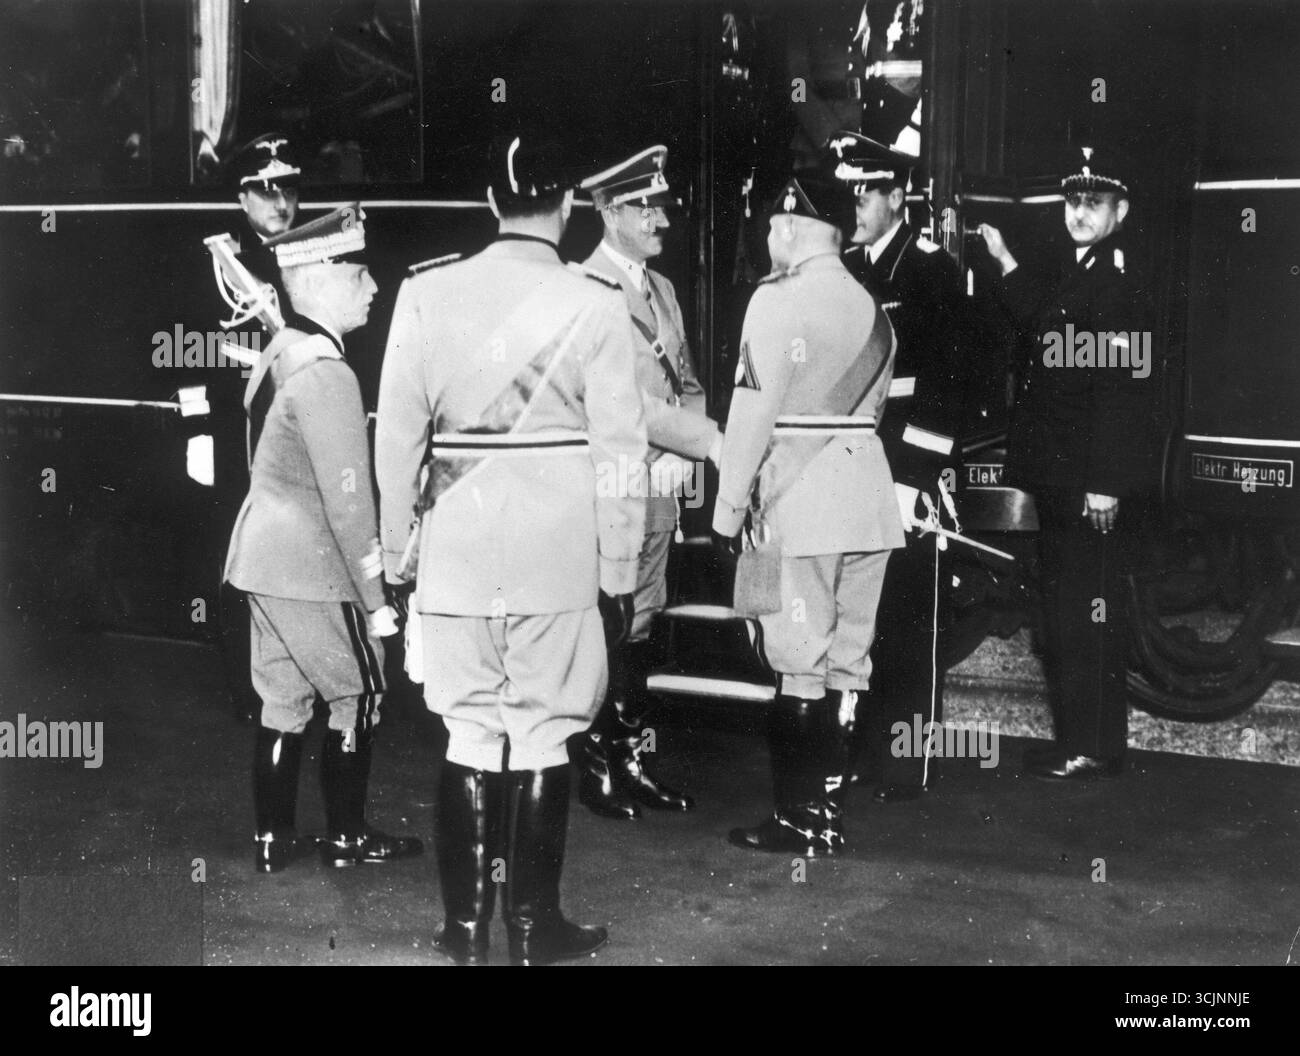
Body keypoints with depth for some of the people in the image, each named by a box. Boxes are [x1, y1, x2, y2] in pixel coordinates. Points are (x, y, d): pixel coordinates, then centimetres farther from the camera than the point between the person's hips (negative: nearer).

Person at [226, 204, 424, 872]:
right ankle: (346, 837, 17)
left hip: (262, 556, 9)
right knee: (357, 694, 7)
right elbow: (348, 499, -21)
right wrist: (374, 598, -15)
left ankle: (273, 839, 22)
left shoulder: (276, 356, 8)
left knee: (283, 701, 15)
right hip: (311, 569, -9)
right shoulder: (326, 374, -21)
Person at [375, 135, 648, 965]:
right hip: (558, 552, -2)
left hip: (456, 546, 2)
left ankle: (467, 925, 19)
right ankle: (533, 926, 17)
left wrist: (396, 548, 11)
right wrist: (619, 570, 3)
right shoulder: (596, 306, -6)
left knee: (470, 733, 11)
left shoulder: (426, 295, -1)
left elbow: (398, 432, 2)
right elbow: (618, 452, -5)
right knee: (542, 735, 8)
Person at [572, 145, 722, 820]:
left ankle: (630, 758, 23)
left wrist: (681, 456, -1)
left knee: (640, 623, 13)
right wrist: (714, 443, -20)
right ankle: (596, 768, 10)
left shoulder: (661, 287, 16)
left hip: (661, 484, 8)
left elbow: (685, 382, 18)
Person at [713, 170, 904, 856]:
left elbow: (754, 411, -12)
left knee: (799, 661, 0)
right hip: (869, 500, 7)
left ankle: (800, 820, 6)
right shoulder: (870, 307, 13)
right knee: (846, 661, 10)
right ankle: (829, 811, 18)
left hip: (801, 502, -7)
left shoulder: (778, 299, -8)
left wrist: (729, 503, -7)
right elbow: (875, 405, 14)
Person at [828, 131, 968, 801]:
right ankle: (858, 749, 20)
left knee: (908, 623, -1)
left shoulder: (932, 270, -4)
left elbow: (944, 381, -10)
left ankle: (906, 764, 7)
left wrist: (919, 478, -15)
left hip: (907, 476, -6)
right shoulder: (842, 271, 13)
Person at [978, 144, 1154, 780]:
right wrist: (1004, 262, 32)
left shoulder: (1123, 282, -14)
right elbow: (1042, 319, 34)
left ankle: (1095, 750, 6)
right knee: (1065, 614, 14)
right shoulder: (1076, 272, 15)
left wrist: (1105, 484, -23)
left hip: (1094, 488, -10)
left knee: (1089, 615, -3)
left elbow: (1123, 388, -21)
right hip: (1060, 482, 10)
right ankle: (1076, 740, 24)